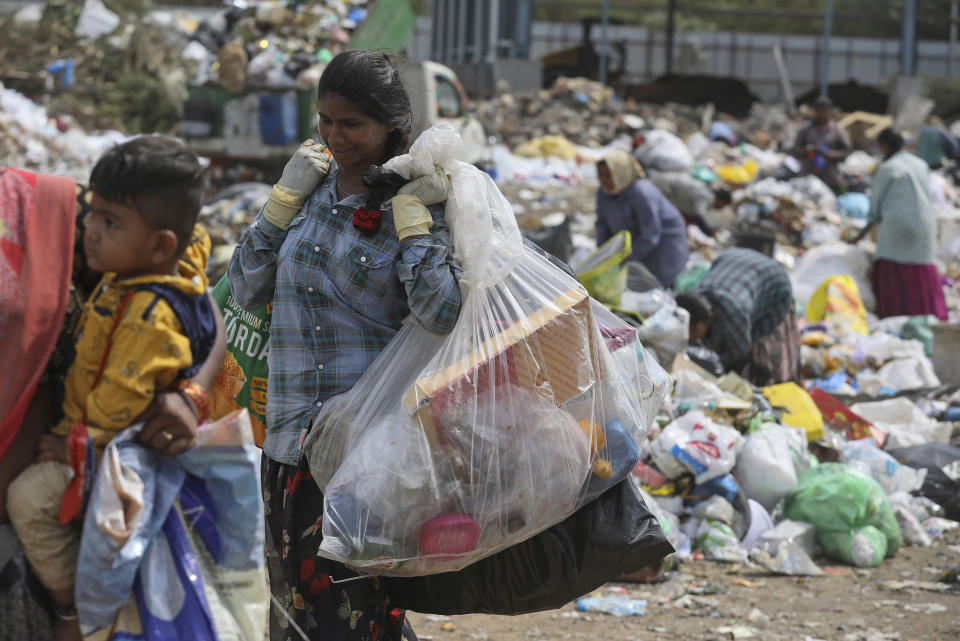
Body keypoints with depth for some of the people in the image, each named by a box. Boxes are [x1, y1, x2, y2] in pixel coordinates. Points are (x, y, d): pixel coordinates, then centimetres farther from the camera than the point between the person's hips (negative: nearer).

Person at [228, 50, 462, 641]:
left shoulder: (421, 206, -4)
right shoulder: (314, 188, 11)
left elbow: (443, 314, -18)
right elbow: (247, 292, 11)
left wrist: (409, 215, -15)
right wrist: (285, 196, 4)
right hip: (294, 432, 5)